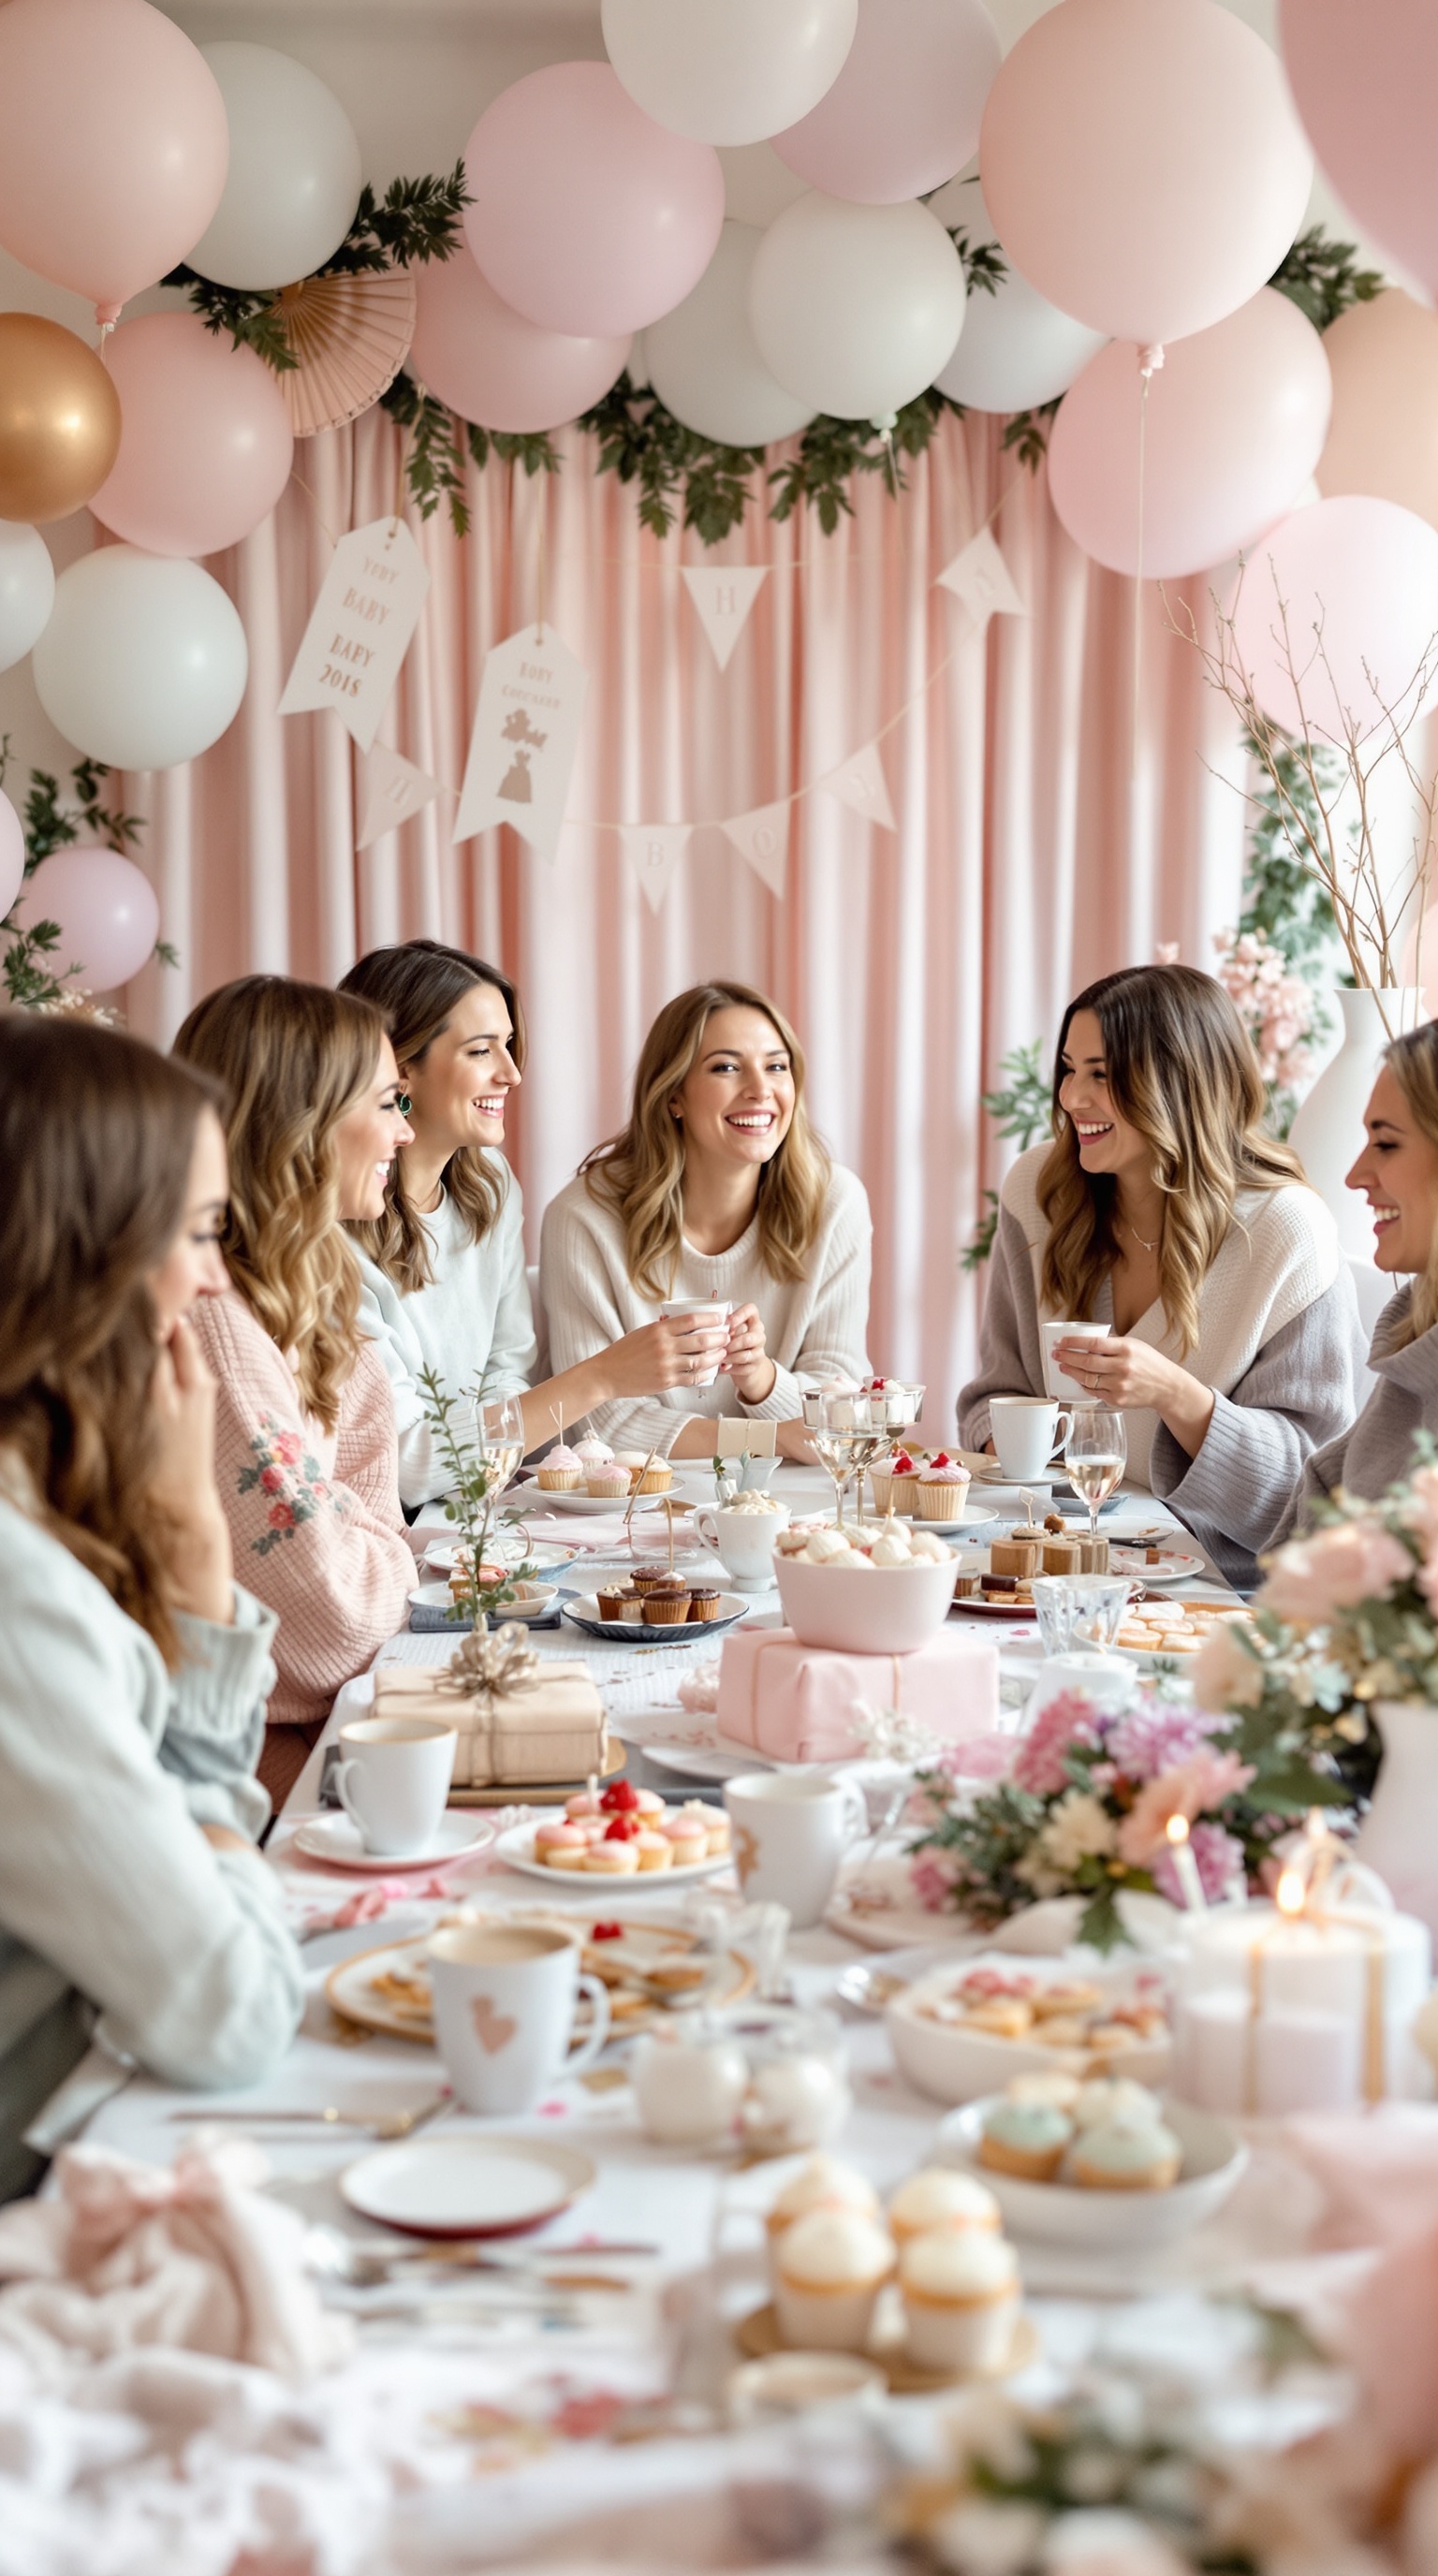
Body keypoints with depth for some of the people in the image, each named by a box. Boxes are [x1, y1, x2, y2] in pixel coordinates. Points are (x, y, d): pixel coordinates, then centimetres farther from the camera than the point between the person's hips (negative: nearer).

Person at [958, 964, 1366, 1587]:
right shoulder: (1036, 1190, 4)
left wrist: (1174, 1394, -25)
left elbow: (1307, 1479, -10)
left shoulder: (1288, 1235, -10)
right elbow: (998, 1390, 12)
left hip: (1223, 1579, -5)